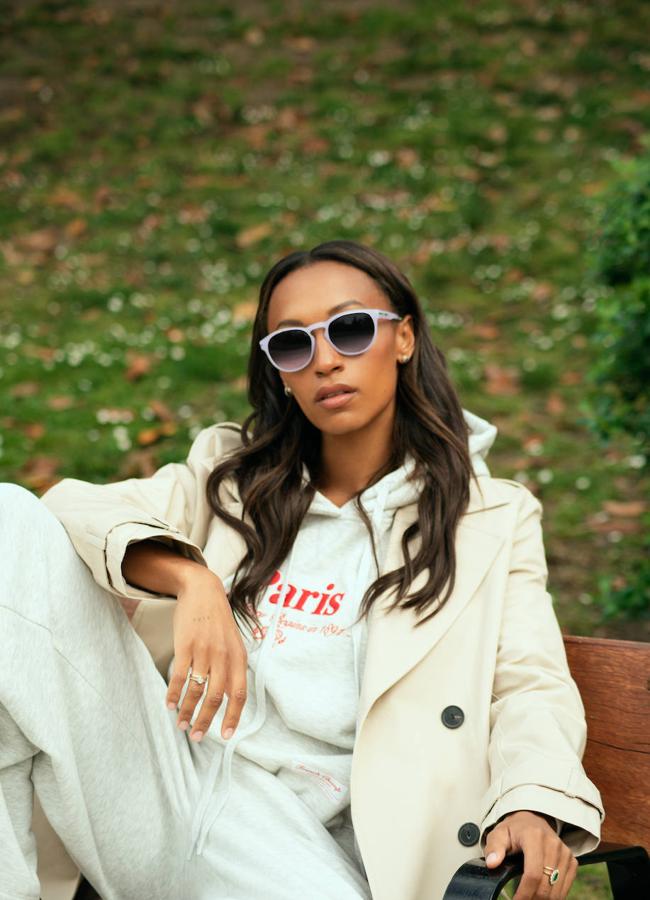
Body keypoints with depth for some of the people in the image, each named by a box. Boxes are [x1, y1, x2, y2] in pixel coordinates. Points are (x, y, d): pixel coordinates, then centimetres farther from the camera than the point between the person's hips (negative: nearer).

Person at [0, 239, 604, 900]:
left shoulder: (495, 520, 14)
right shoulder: (229, 474, 20)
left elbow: (530, 685, 4)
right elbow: (77, 506, 3)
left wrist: (534, 805, -19)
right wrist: (190, 579, -18)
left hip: (288, 828, -3)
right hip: (154, 769, 3)